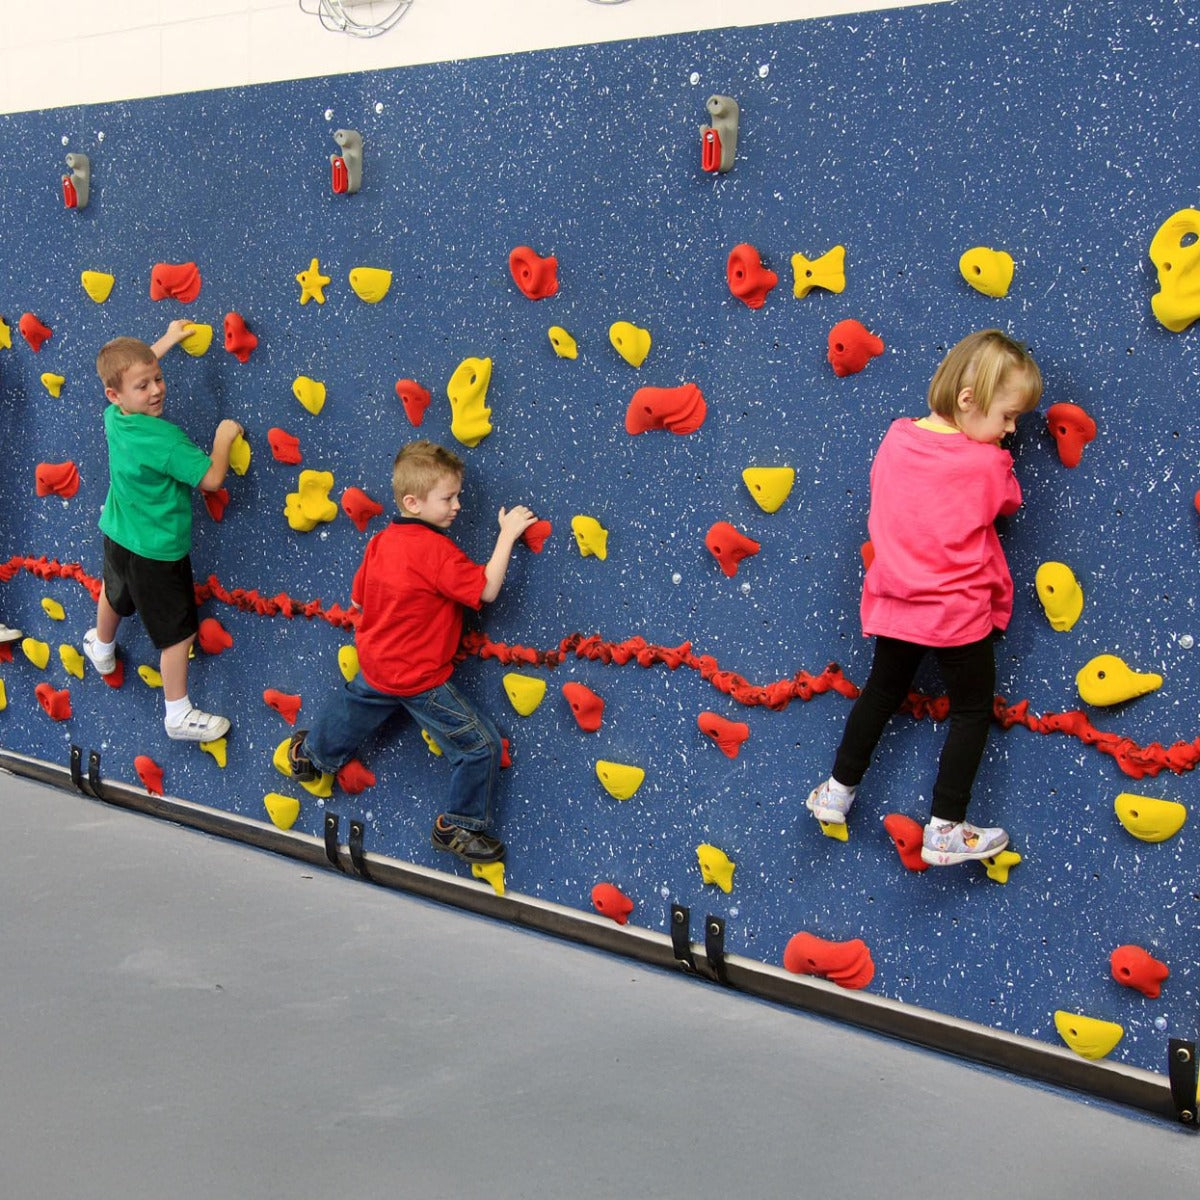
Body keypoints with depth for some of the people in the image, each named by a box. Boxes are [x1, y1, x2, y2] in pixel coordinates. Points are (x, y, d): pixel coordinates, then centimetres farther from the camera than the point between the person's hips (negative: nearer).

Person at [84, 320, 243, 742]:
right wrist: (223, 437, -14)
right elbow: (211, 478, -29)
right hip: (157, 550, -8)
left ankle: (102, 648, 65)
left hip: (117, 534, 8)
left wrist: (168, 339, 19)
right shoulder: (165, 439, -33)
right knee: (178, 631, 6)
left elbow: (132, 365, 13)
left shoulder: (113, 418, -8)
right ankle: (179, 715, 16)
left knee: (114, 595, 36)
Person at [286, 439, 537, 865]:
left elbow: (358, 599, 8)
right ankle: (461, 827, 10)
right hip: (420, 680, -8)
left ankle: (310, 752, 61)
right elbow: (486, 590, -26)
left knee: (351, 711, 35)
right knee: (481, 746, -1)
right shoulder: (435, 550, -26)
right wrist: (507, 535, -23)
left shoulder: (380, 541, -2)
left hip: (375, 667, 8)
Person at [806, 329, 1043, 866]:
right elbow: (1008, 503, 4)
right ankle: (945, 830, 10)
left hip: (894, 605, 5)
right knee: (973, 709, 11)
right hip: (958, 614, -5)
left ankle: (837, 790, 33)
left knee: (882, 693, 23)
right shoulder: (988, 465, -17)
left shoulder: (895, 438, -4)